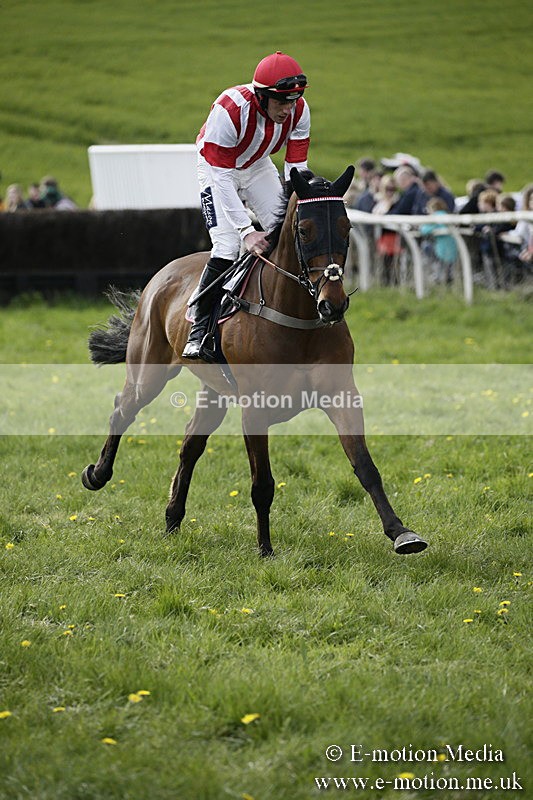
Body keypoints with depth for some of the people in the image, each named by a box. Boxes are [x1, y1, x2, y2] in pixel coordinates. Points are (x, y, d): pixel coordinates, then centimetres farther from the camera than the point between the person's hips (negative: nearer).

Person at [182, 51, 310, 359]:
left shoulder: (299, 111, -23)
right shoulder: (229, 110, -39)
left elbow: (297, 169, -15)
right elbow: (222, 177, -37)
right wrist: (246, 231, -42)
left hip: (258, 166, 5)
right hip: (217, 168, -5)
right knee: (227, 247, -20)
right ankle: (199, 329, -12)